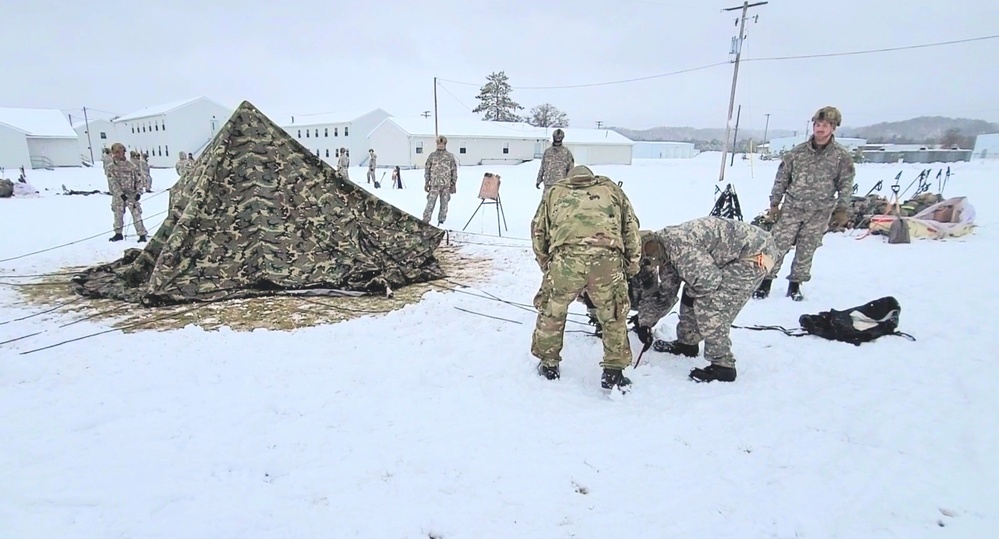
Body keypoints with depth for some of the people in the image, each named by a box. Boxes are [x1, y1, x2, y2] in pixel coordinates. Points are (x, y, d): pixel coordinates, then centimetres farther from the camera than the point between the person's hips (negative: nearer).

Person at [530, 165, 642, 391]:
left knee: (552, 312, 23)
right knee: (613, 316, 21)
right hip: (607, 260, 0)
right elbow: (631, 228, 25)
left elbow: (538, 231, 25)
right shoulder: (611, 188, 32)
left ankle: (549, 365, 36)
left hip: (566, 258, 0)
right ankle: (613, 371, 28)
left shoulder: (554, 191, 31)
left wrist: (546, 265, 34)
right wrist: (631, 267, 31)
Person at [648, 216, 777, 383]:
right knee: (692, 294, 13)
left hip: (755, 254, -10)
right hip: (733, 256, 10)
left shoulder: (678, 244, -27)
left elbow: (708, 280, -30)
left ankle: (723, 366, -4)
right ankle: (687, 343, 29)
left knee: (710, 306, -14)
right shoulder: (666, 244, 4)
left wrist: (691, 293, -7)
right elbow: (669, 283, 12)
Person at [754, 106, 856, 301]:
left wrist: (842, 210, -1)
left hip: (819, 214, 0)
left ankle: (795, 285, 20)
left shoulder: (842, 157, -1)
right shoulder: (797, 152, -1)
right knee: (777, 246, -4)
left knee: (806, 251, 7)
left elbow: (846, 185, 5)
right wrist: (774, 204, 4)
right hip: (791, 209, 0)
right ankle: (765, 283, 3)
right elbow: (781, 179, 5)